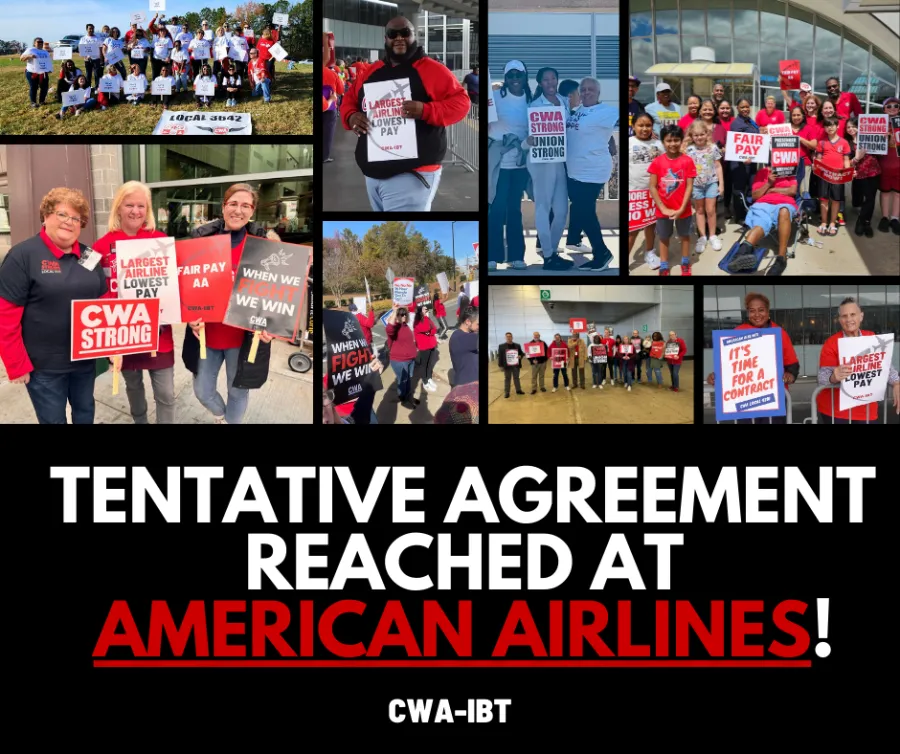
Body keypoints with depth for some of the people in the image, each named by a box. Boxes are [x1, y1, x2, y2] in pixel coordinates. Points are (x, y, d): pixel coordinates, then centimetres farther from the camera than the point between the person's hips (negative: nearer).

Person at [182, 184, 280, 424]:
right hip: (207, 332, 2)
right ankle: (221, 417, 49)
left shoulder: (263, 242, -7)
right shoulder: (203, 238, -2)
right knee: (202, 390, 15)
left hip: (245, 335, -2)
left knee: (238, 391, 13)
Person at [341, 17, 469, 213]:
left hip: (412, 174, -7)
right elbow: (349, 100, 25)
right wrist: (350, 117, 0)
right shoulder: (370, 72, 14)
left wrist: (425, 111, -23)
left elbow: (460, 102, -7)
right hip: (373, 172, 7)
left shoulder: (432, 70, -4)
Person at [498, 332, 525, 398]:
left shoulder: (517, 346, 7)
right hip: (507, 366, -3)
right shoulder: (501, 346, -2)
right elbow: (499, 356, -4)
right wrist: (501, 365, -9)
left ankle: (518, 390, 24)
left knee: (516, 378, 13)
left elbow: (521, 353, 14)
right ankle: (506, 393, 8)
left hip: (516, 365, 3)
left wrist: (520, 356, -12)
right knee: (507, 379, 3)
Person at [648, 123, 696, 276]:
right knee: (663, 238, 12)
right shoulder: (657, 162, -7)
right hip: (663, 210, 1)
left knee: (684, 236, 16)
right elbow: (652, 187, -6)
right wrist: (663, 208, -13)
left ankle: (685, 265, 31)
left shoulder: (687, 161, -10)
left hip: (682, 209, -1)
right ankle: (664, 269, 22)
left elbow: (689, 187, -9)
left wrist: (681, 209, -16)